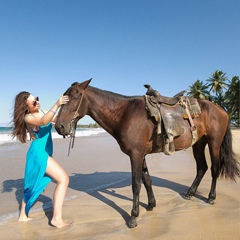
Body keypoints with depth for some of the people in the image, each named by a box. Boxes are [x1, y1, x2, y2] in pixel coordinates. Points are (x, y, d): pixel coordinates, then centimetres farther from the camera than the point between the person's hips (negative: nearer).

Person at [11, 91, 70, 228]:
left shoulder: (41, 112, 8)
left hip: (44, 152, 9)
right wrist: (57, 105, -42)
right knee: (63, 179, -17)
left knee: (34, 185, 20)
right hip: (38, 153, -9)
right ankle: (57, 219, -15)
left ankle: (23, 216, 36)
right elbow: (44, 122, -36)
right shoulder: (28, 118, -16)